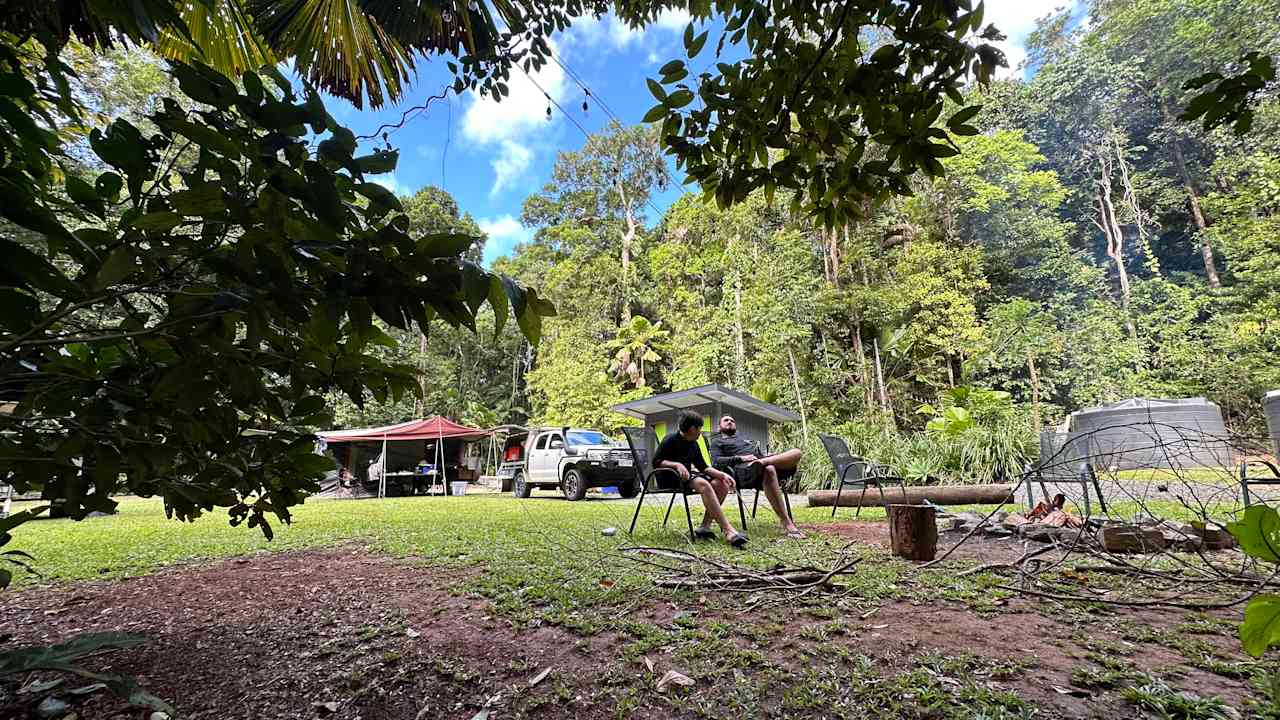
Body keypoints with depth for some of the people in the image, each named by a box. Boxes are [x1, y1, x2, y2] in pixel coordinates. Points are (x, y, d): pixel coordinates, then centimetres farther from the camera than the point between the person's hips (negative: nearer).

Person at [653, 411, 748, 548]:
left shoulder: (694, 445, 19)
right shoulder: (670, 440, -4)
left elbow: (703, 467, 14)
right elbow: (656, 462, -10)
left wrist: (722, 474, -2)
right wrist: (677, 464, -25)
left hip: (688, 475, 8)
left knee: (722, 485, -12)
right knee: (703, 484, -36)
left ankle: (705, 527, -17)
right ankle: (728, 531, -41)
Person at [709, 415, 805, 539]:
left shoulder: (744, 439, 41)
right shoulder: (717, 441, 22)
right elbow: (716, 462, 4)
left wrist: (765, 458, 6)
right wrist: (740, 458, -9)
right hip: (743, 468, -6)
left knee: (796, 453, -18)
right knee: (769, 469, -40)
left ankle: (764, 461, -39)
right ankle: (787, 523, -43)